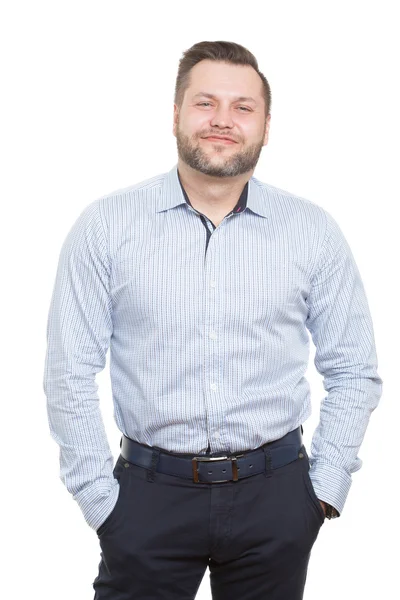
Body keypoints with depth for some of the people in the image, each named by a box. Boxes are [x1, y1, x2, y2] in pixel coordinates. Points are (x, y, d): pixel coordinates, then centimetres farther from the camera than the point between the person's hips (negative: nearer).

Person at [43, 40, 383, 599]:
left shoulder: (314, 231, 1)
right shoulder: (105, 226, -3)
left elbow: (354, 374, 5)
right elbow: (69, 375, -2)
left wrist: (325, 488, -1)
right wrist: (99, 497, -4)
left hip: (275, 495, 1)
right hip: (148, 494, -1)